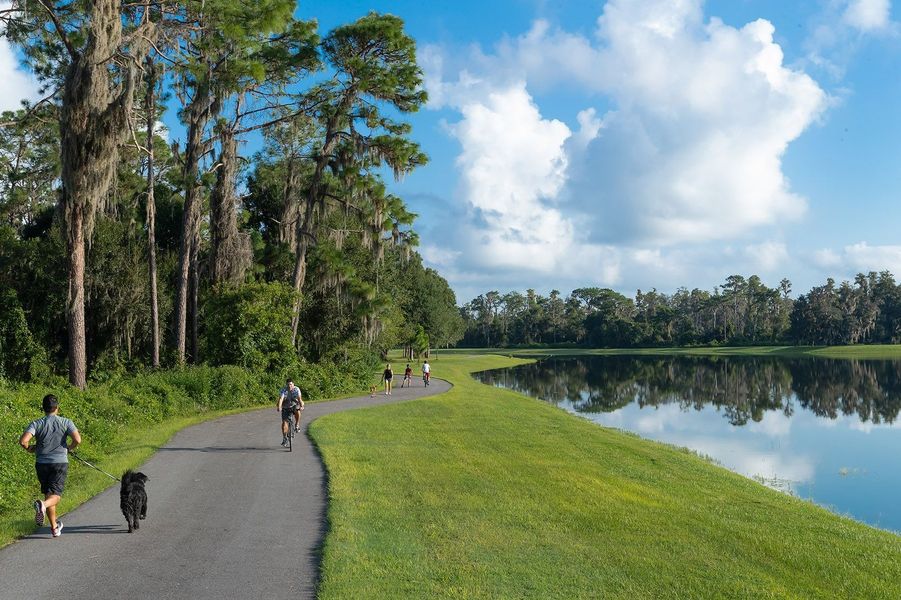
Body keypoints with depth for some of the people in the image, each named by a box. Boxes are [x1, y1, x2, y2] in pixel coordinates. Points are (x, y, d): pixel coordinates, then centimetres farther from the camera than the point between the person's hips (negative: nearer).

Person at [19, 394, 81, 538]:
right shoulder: (66, 422, -3)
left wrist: (29, 448, 6)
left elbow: (23, 440, -15)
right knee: (55, 495, -3)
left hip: (41, 463, 2)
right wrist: (70, 448, 6)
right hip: (60, 462, -2)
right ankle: (42, 505, -38)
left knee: (48, 494, 15)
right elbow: (77, 439, -15)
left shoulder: (36, 424, -1)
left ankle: (54, 527, 22)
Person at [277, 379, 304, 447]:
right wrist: (279, 407, -49)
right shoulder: (283, 390, -19)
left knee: (297, 411, -35)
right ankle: (284, 438, 1)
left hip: (294, 405, 0)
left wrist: (301, 406, -46)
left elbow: (299, 398, -28)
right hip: (286, 408, 0)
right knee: (284, 422, -11)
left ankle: (297, 425, -13)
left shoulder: (296, 389, -17)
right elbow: (281, 399, -32)